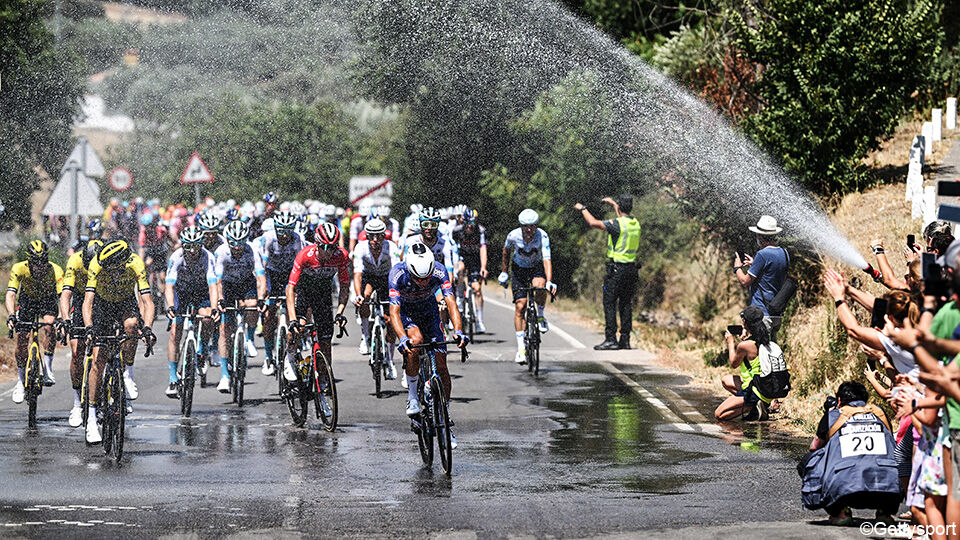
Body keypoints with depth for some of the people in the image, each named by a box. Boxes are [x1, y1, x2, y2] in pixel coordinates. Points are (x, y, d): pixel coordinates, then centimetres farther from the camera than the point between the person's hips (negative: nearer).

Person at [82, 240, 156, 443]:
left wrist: (147, 328, -51)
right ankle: (92, 417, -5)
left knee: (131, 324, -36)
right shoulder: (97, 265, -32)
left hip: (126, 302, 0)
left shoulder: (135, 265, -32)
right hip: (102, 304, 0)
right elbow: (88, 301, -36)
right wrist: (89, 328, -51)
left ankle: (128, 374, -14)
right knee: (98, 359, -10)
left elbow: (147, 301, -36)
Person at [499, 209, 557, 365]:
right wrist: (503, 272, 6)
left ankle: (540, 316, -6)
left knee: (539, 286, -36)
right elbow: (506, 251, -1)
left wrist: (549, 282, -48)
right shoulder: (513, 235, -23)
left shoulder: (542, 236, -28)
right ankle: (521, 348, -7)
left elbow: (547, 259, -36)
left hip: (536, 267, -1)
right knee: (520, 306, -11)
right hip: (519, 268, 1)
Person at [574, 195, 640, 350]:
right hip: (632, 268, 7)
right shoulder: (635, 223, 8)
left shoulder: (617, 224, -15)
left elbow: (593, 222, -20)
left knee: (610, 303, -3)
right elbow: (625, 215, 32)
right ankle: (625, 340, 11)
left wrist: (582, 208, -4)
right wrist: (613, 203, 44)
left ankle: (611, 339, -8)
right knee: (626, 304, 11)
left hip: (617, 269, -7)